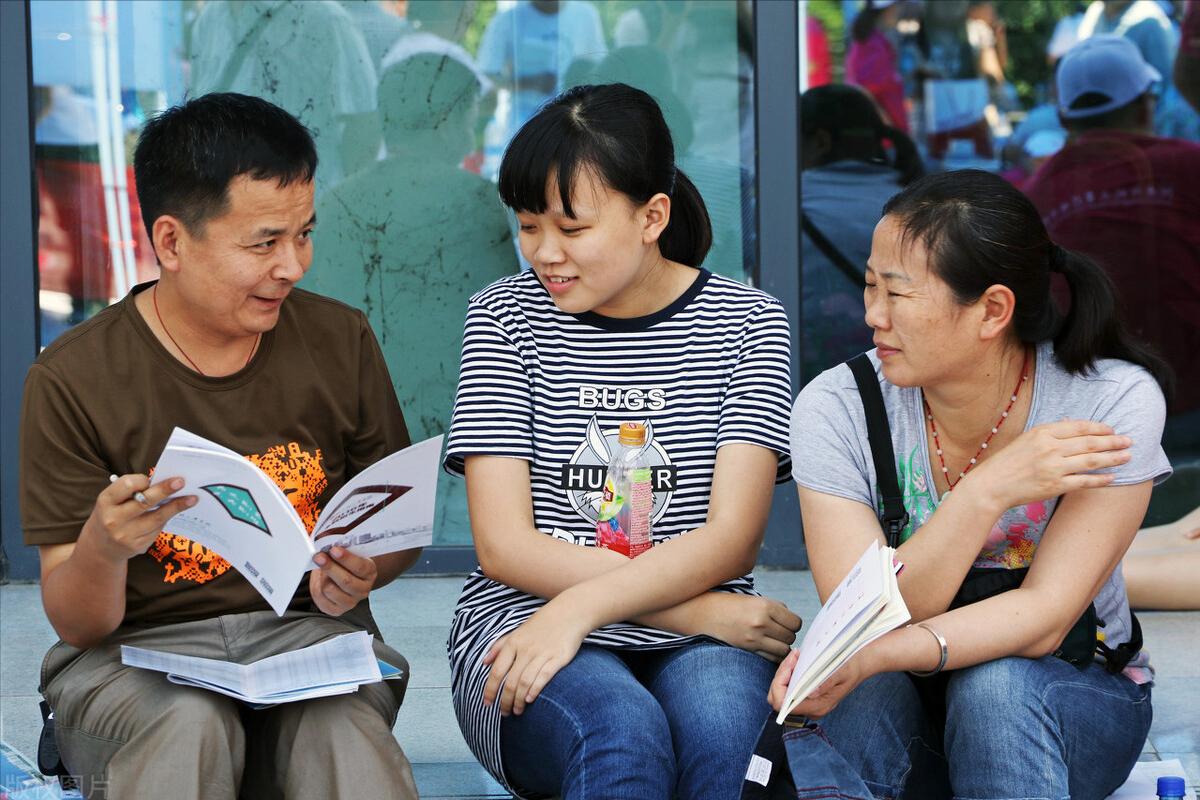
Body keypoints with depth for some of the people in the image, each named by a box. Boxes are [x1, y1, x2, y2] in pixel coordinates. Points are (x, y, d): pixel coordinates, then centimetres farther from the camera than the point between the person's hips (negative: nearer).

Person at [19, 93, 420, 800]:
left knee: (342, 733, -33)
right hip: (136, 653, -1)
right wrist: (102, 550, -29)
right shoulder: (72, 381, -7)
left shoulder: (341, 343, 3)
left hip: (305, 633, 1)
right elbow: (76, 624, -5)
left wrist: (363, 572, -9)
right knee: (187, 727, -36)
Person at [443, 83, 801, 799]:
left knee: (718, 730, -35)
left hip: (700, 629, 1)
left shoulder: (746, 323, 5)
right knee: (624, 734, -34)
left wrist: (580, 606, -23)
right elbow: (504, 548, -3)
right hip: (524, 618, 0)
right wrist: (695, 607, -14)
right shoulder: (507, 317, 5)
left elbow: (733, 540, -6)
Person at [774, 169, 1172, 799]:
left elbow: (1042, 619, -23)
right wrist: (989, 491, -30)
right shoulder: (836, 409, -13)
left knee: (993, 683, -35)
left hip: (1076, 700, -1)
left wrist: (873, 655, -39)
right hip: (900, 702, 1)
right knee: (860, 700, -34)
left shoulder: (1114, 401, -17)